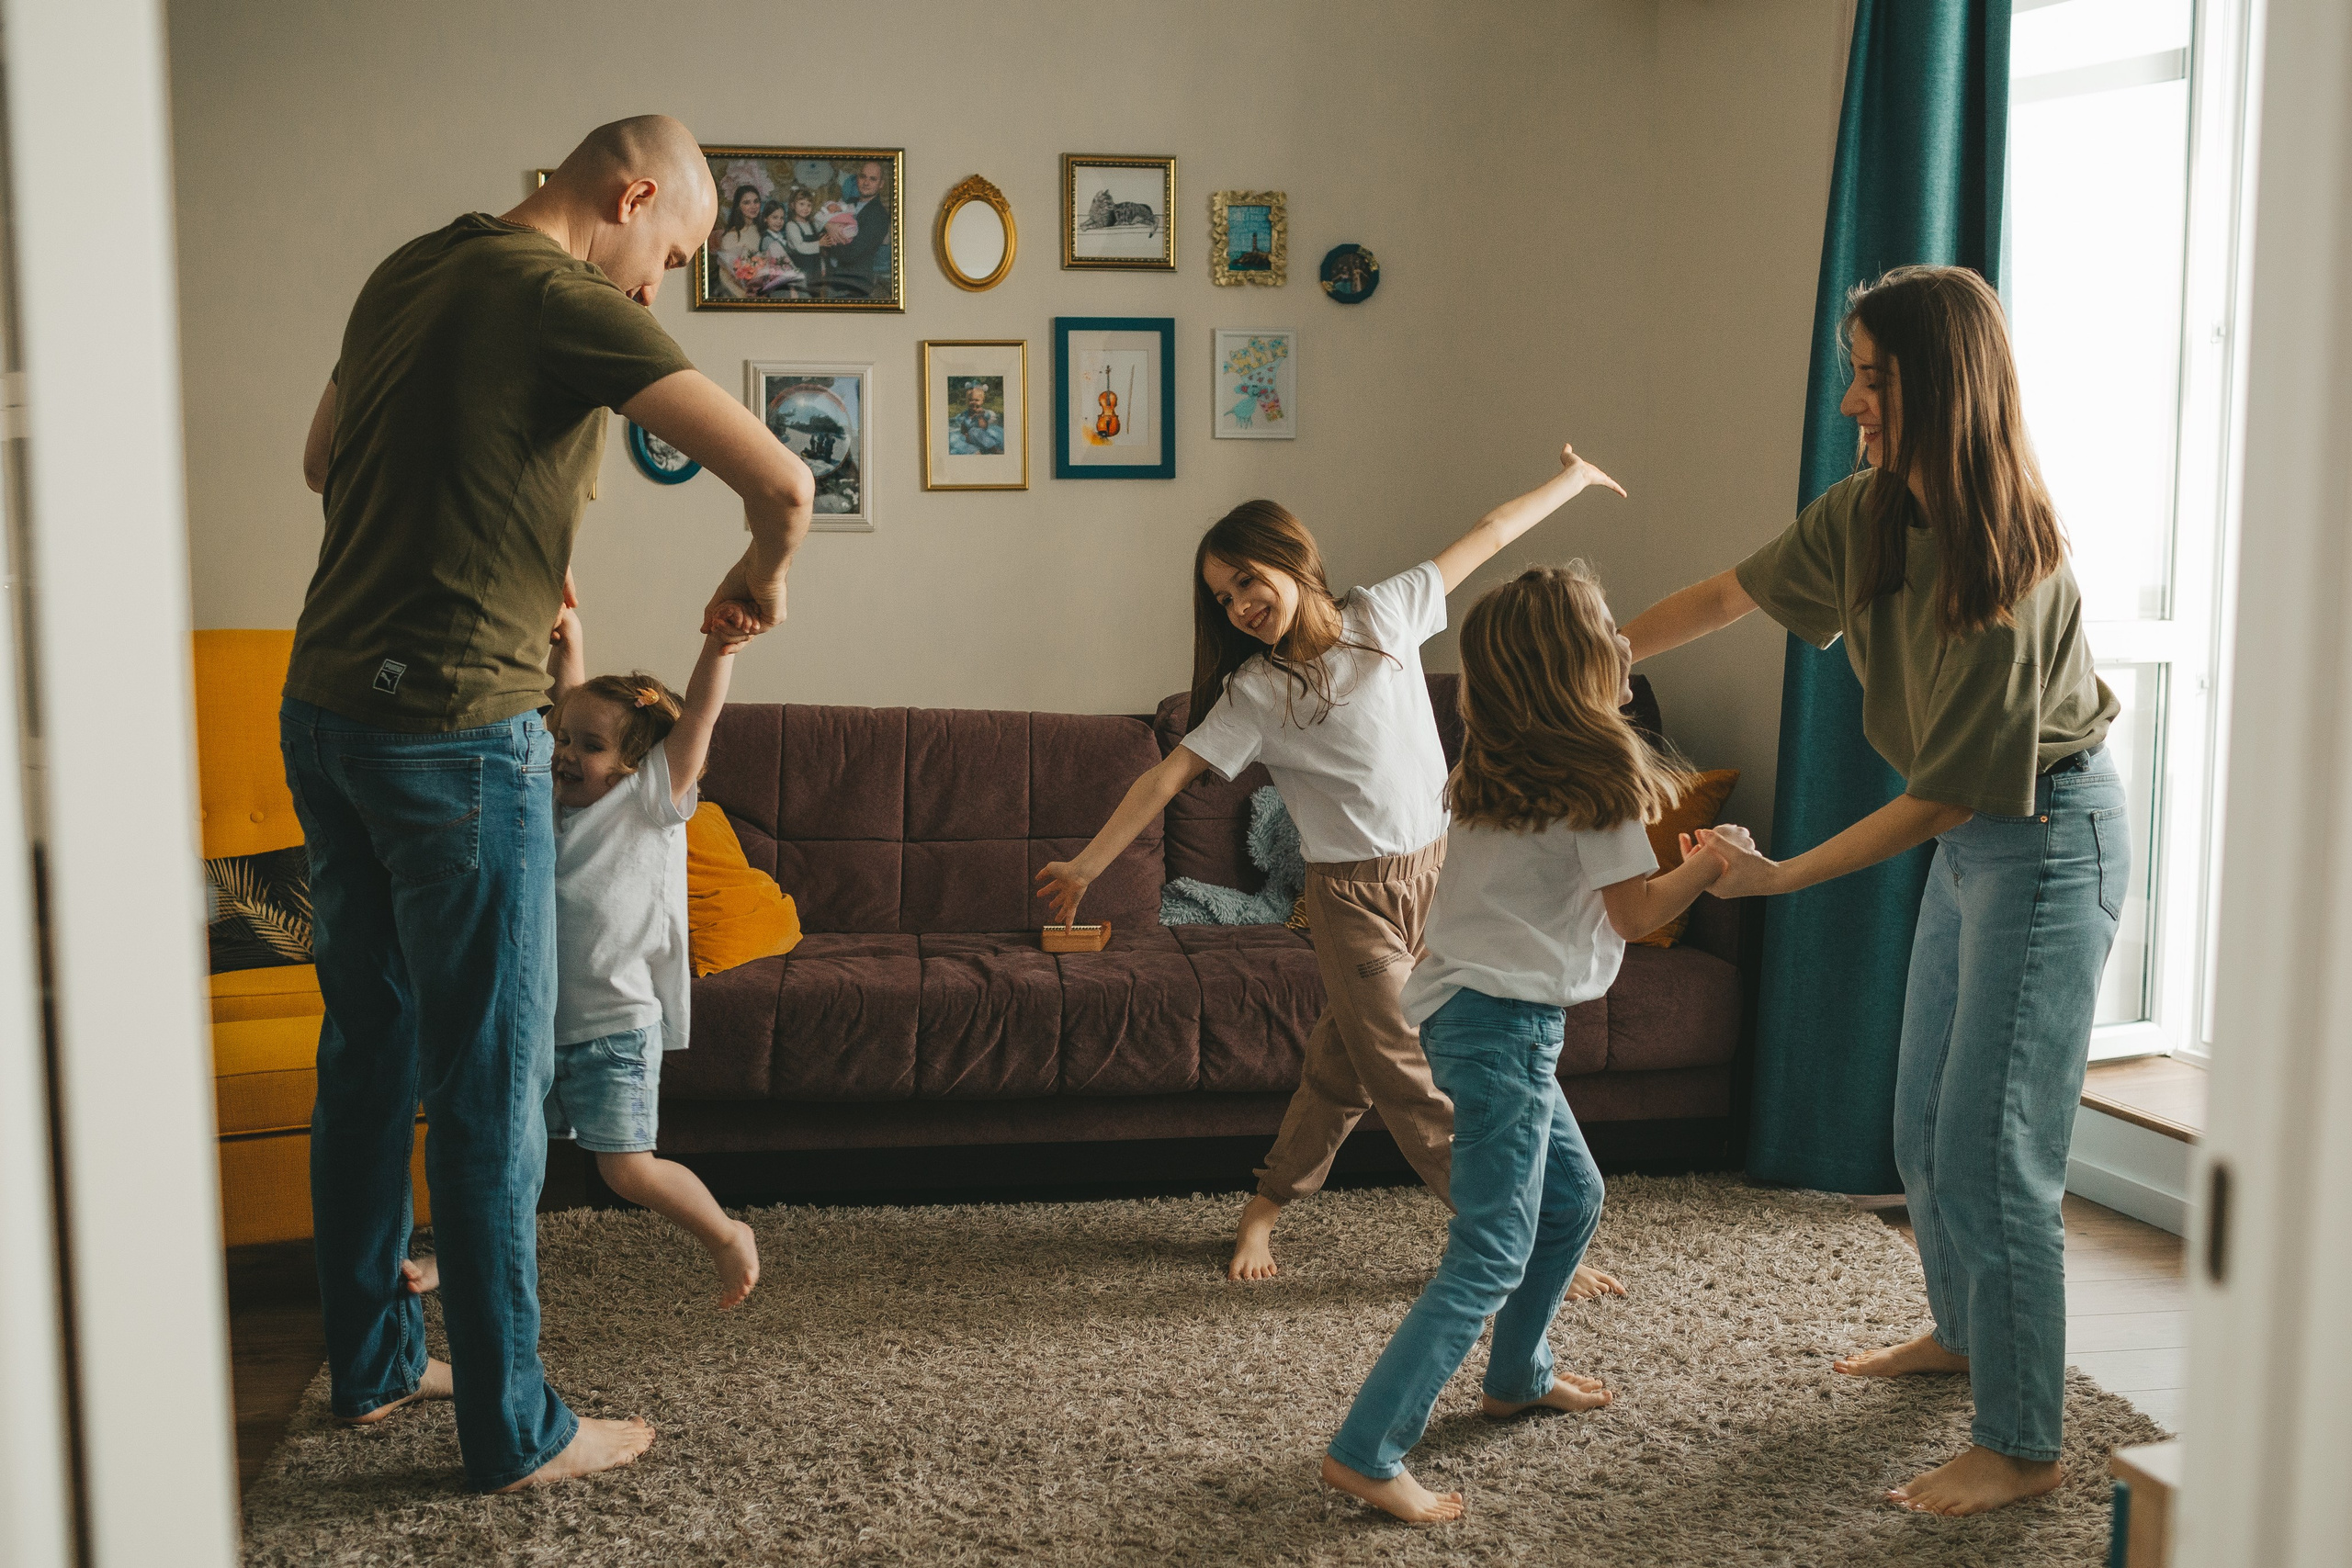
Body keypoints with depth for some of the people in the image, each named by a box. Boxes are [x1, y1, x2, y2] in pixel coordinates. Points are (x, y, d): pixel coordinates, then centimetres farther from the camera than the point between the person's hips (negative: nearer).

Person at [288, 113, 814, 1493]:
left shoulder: (408, 272, 13)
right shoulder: (561, 299, -13)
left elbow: (326, 459, 28)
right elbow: (779, 475, -21)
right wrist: (763, 577, 0)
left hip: (321, 711, 9)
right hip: (456, 731, -9)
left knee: (371, 1051, 18)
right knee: (492, 1083, 1)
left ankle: (374, 1361, 33)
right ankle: (515, 1432, 13)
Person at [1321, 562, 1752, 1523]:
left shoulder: (1498, 763, 9)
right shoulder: (1597, 769, -14)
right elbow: (1635, 913, -7)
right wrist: (1712, 859, 8)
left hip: (1467, 1005, 9)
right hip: (1504, 1022, -9)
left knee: (1572, 1198, 25)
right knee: (1491, 1256, -7)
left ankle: (1518, 1378, 41)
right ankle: (1365, 1453, -9)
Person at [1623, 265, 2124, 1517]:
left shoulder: (2013, 566, -29)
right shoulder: (1868, 513, -5)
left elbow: (1948, 792, -27)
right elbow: (1732, 594, 9)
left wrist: (1785, 876, -27)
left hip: (2051, 838, -8)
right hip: (1971, 838, 8)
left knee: (1990, 1145, -6)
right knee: (1923, 1122, 19)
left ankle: (2022, 1446, 8)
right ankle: (1962, 1329, 42)